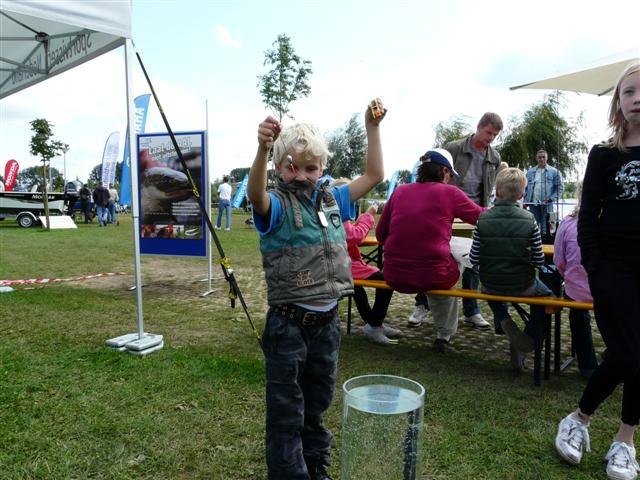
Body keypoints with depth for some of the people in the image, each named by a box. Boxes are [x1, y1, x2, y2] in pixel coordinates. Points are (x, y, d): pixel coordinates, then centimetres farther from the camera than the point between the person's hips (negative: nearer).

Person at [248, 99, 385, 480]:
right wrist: (263, 148, -53)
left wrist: (372, 127, 1)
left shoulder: (332, 199, 4)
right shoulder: (277, 205, -13)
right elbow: (255, 194, -35)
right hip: (288, 323, -6)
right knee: (286, 413, 7)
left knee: (317, 404, 24)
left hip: (328, 320, 6)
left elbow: (374, 176, 8)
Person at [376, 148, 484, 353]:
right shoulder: (450, 192, -2)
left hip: (395, 276, 4)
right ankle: (445, 334, 37)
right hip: (432, 277, -4)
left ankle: (443, 334, 45)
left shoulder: (399, 191, 6)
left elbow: (381, 234, 11)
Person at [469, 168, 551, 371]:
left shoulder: (483, 219, -11)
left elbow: (474, 259, -9)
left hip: (491, 285, 2)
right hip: (522, 286, -1)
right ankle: (526, 343, 18)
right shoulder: (529, 220, -11)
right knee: (545, 294, 30)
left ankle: (504, 322, 12)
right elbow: (539, 260, -8)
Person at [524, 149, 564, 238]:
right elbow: (526, 187, 14)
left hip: (546, 204, -3)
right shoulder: (530, 172, 14)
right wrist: (525, 201, 3)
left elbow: (560, 187, 1)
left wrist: (552, 198, -12)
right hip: (533, 203, 3)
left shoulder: (554, 172, 4)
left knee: (545, 227, -3)